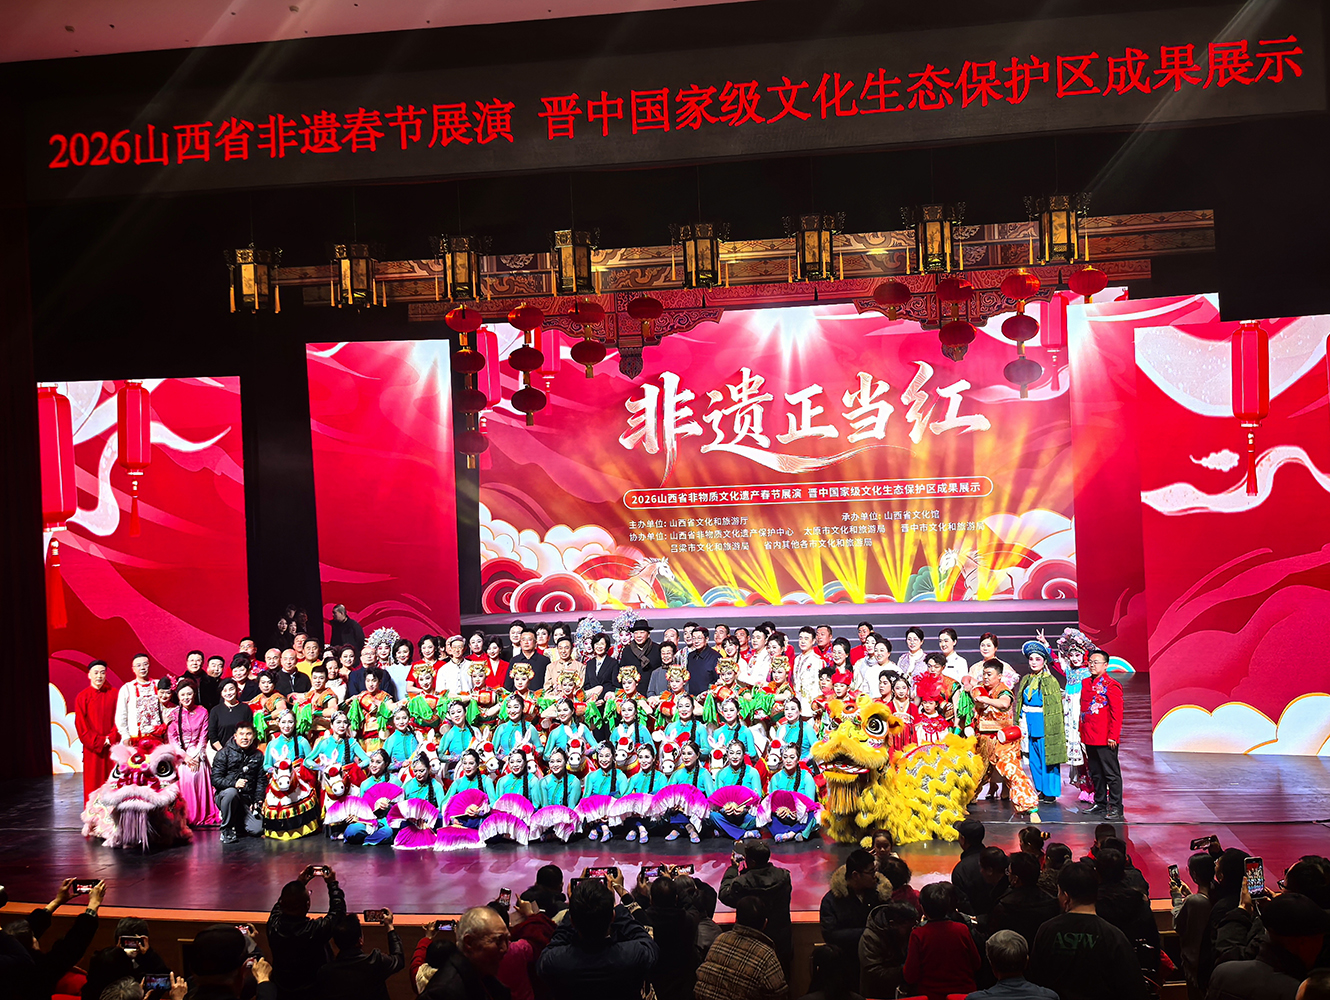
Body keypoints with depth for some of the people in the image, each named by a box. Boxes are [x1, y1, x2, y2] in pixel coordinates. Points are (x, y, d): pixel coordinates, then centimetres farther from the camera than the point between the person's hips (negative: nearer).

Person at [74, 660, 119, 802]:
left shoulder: (115, 693, 5)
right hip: (92, 748, -1)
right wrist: (99, 742, -9)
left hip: (112, 746, 1)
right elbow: (81, 725, -2)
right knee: (94, 783, 0)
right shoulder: (82, 697, 2)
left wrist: (110, 739, -10)